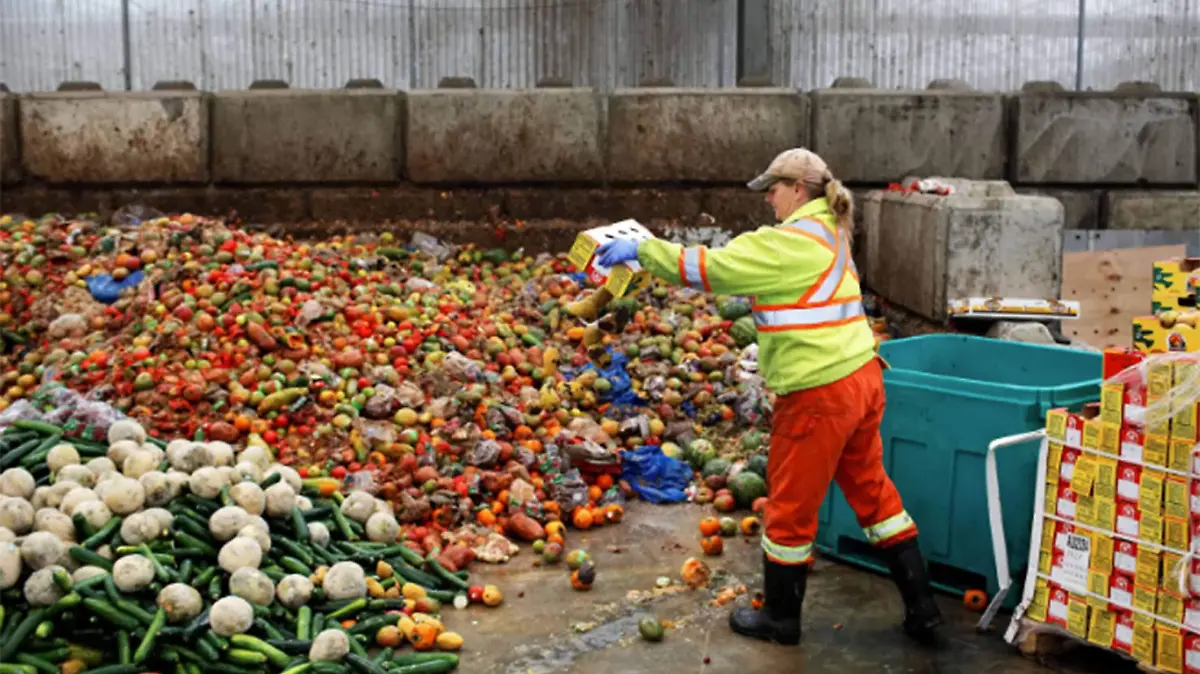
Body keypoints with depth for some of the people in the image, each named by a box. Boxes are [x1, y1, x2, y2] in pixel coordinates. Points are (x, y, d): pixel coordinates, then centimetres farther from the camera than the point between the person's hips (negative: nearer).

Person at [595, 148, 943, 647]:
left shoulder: (790, 241, -14)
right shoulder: (825, 234, 15)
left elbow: (711, 267, -15)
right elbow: (743, 268, 21)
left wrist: (641, 250, -7)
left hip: (821, 393, -9)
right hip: (860, 379, 9)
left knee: (791, 505, 7)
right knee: (872, 492, 18)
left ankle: (780, 618, 24)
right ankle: (922, 609, 24)